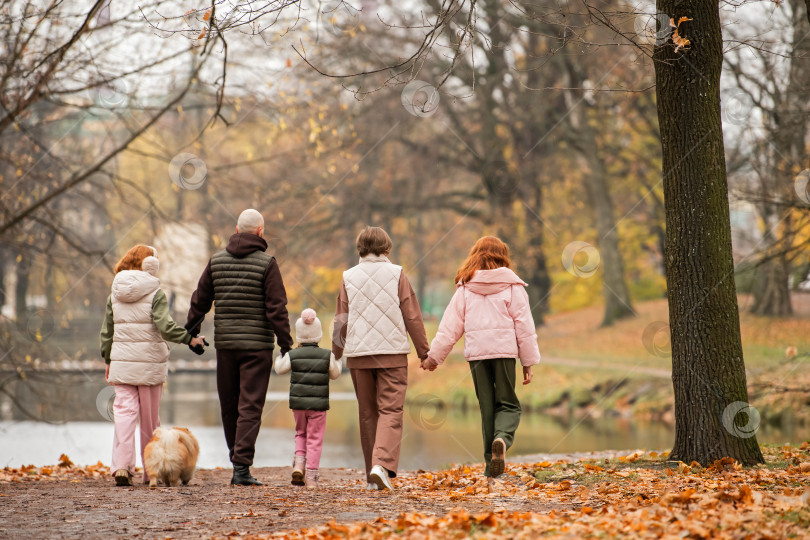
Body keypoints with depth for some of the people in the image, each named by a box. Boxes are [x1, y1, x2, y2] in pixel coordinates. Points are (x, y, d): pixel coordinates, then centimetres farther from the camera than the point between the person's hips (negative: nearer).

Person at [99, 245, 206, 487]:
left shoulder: (115, 294, 8)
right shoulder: (155, 293, -7)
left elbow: (107, 331, 12)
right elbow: (165, 326, -18)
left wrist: (108, 360, 21)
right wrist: (189, 339, -8)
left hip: (122, 361, 3)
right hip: (149, 361, -3)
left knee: (124, 412, -1)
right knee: (150, 418, 7)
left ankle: (121, 466, -17)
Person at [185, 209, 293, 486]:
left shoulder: (217, 260, 6)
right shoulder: (266, 263, -7)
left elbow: (200, 300, 10)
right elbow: (276, 309, -10)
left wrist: (190, 332, 21)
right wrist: (286, 345, -6)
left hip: (225, 343, 4)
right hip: (257, 345, -4)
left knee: (229, 407, 14)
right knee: (250, 407, -4)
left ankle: (237, 460, 22)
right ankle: (242, 467, -11)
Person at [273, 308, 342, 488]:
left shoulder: (292, 355, -4)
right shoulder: (327, 356, -4)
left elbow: (279, 369, 10)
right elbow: (334, 374, 8)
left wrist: (282, 355, 27)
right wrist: (337, 360, 26)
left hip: (298, 403, 1)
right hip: (318, 405, -1)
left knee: (301, 433, 22)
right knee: (315, 438, 5)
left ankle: (299, 463, 1)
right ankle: (311, 476, 1)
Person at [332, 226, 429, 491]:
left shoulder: (349, 277, 5)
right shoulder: (396, 274, 1)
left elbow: (341, 321, 8)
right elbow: (412, 317, 1)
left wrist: (336, 353, 20)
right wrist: (424, 352, 9)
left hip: (358, 354, 2)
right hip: (392, 352, -2)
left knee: (367, 413, 10)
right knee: (390, 411, -3)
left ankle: (373, 474, 11)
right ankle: (381, 464, -23)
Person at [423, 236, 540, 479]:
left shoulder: (465, 288, 6)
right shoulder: (512, 286, 1)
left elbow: (450, 325, 7)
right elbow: (524, 326, 0)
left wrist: (434, 356, 15)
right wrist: (528, 361, 6)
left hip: (476, 352, 2)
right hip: (505, 350, -2)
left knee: (487, 406, 9)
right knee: (508, 404, 6)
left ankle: (491, 463, 6)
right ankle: (502, 438, -26)